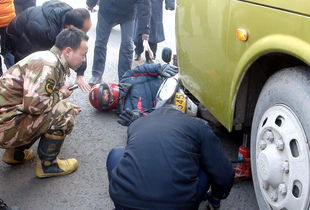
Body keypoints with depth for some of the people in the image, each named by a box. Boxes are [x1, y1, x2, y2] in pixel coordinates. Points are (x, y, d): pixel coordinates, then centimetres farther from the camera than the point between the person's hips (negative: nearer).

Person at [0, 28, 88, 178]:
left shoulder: (52, 60, 9)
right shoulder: (46, 64, -21)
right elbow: (34, 105, -29)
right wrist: (61, 94, -11)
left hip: (13, 114, 10)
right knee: (64, 113, -14)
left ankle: (16, 153, 22)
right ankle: (47, 165, 3)